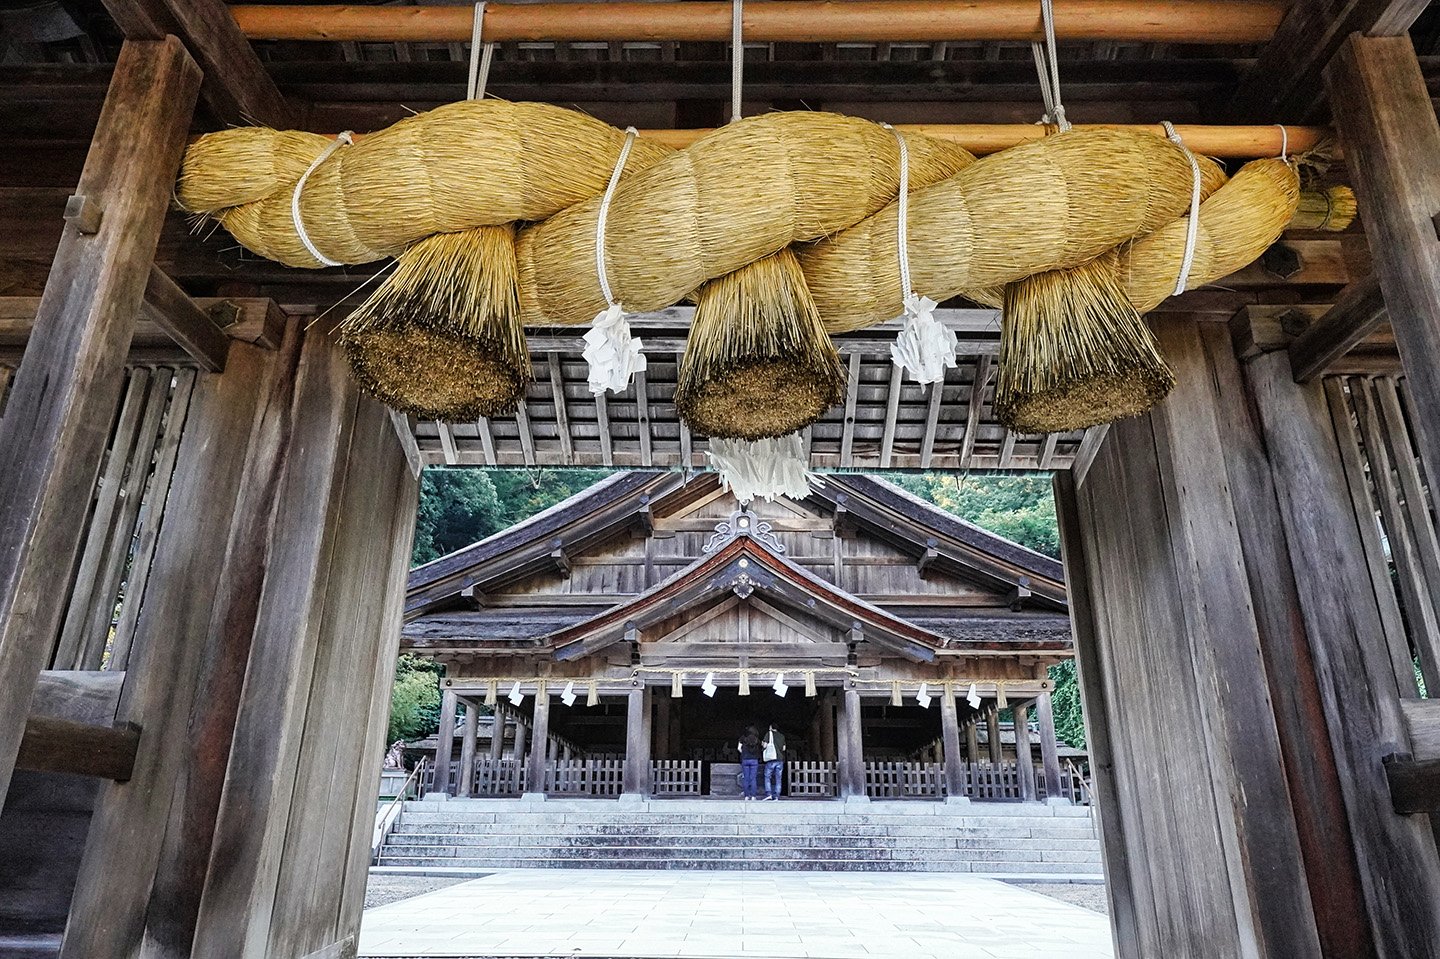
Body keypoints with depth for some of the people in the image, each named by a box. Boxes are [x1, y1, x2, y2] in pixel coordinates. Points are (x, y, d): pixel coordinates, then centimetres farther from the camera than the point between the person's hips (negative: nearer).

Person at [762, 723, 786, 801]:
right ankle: (776, 796, 0)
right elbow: (784, 748, 14)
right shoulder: (782, 736, 13)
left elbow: (765, 745, -6)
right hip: (780, 759, 4)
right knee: (778, 778, 5)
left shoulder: (769, 734, 1)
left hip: (771, 759, -4)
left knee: (767, 777, 3)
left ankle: (768, 794, -10)